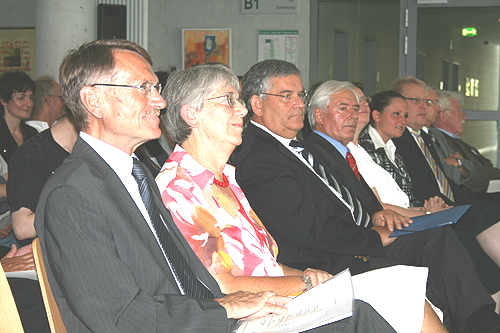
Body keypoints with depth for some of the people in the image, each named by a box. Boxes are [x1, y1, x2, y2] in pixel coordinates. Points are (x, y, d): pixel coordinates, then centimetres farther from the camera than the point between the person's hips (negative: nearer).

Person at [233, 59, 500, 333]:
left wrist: (372, 215, 5)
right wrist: (374, 238, -13)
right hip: (328, 265, -10)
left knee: (439, 236, -4)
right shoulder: (256, 161, -17)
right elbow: (308, 229, -23)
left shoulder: (298, 146, 17)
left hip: (359, 243, 10)